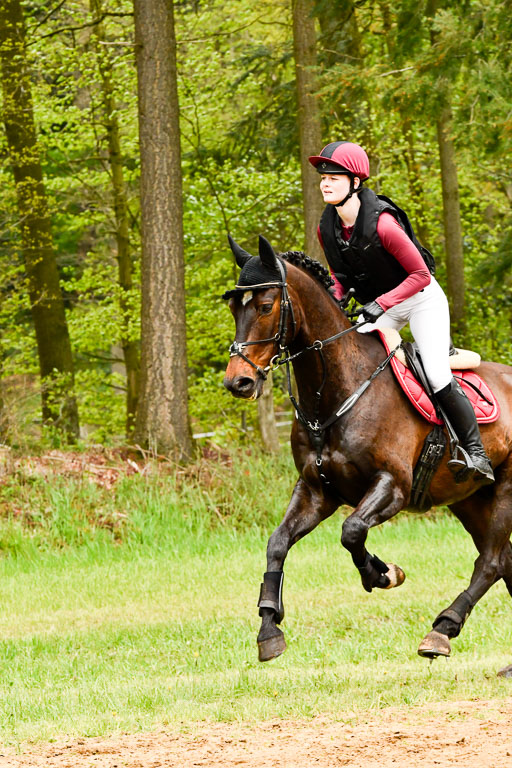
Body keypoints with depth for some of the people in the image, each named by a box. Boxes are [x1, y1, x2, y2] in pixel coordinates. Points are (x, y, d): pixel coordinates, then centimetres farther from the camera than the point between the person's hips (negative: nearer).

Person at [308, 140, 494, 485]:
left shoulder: (382, 224, -31)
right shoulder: (328, 229, -9)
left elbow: (420, 275, -24)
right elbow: (340, 275, 8)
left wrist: (381, 303, -30)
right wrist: (333, 299, -13)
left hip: (422, 299, -7)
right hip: (378, 305, 7)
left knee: (438, 377, -17)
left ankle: (476, 454, -3)